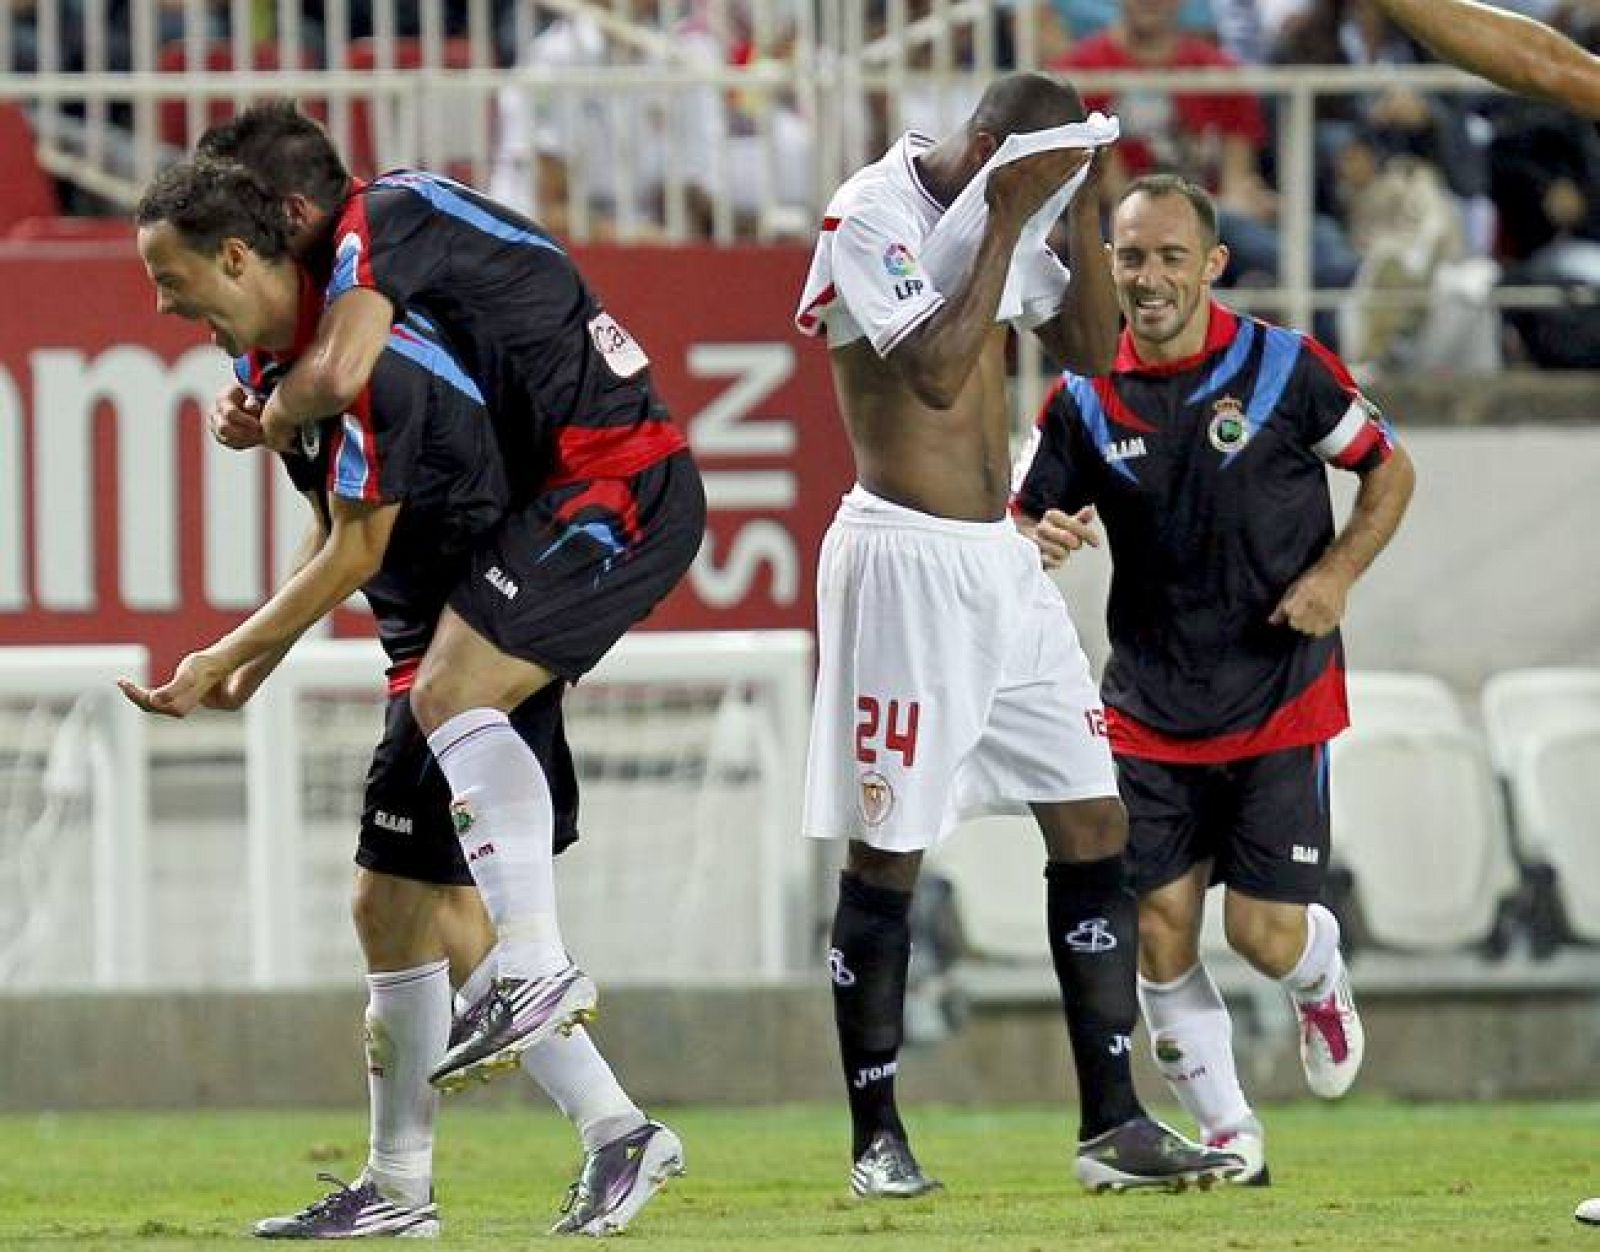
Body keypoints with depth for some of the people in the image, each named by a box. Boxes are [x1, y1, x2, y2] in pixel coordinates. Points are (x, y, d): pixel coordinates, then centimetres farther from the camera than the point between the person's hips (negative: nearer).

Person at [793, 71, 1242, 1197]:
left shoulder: (1007, 220, 9)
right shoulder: (872, 216, -14)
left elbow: (1094, 348, 10)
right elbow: (937, 372, -24)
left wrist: (1081, 207, 0)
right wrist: (1008, 218, -21)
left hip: (1003, 558, 8)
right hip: (906, 562, -8)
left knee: (1095, 828, 3)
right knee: (887, 859, -2)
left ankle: (1111, 1126, 5)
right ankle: (877, 1136, 7)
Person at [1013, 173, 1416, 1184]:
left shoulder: (1285, 369, -7)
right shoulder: (1087, 400, -1)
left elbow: (1391, 469, 4)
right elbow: (1024, 521, 6)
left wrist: (1338, 573, -11)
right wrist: (1042, 541, -19)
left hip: (1282, 701, -3)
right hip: (1150, 711, 3)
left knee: (1267, 933, -6)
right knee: (1160, 931, -4)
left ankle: (1322, 977, 32)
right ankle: (1229, 1133, 14)